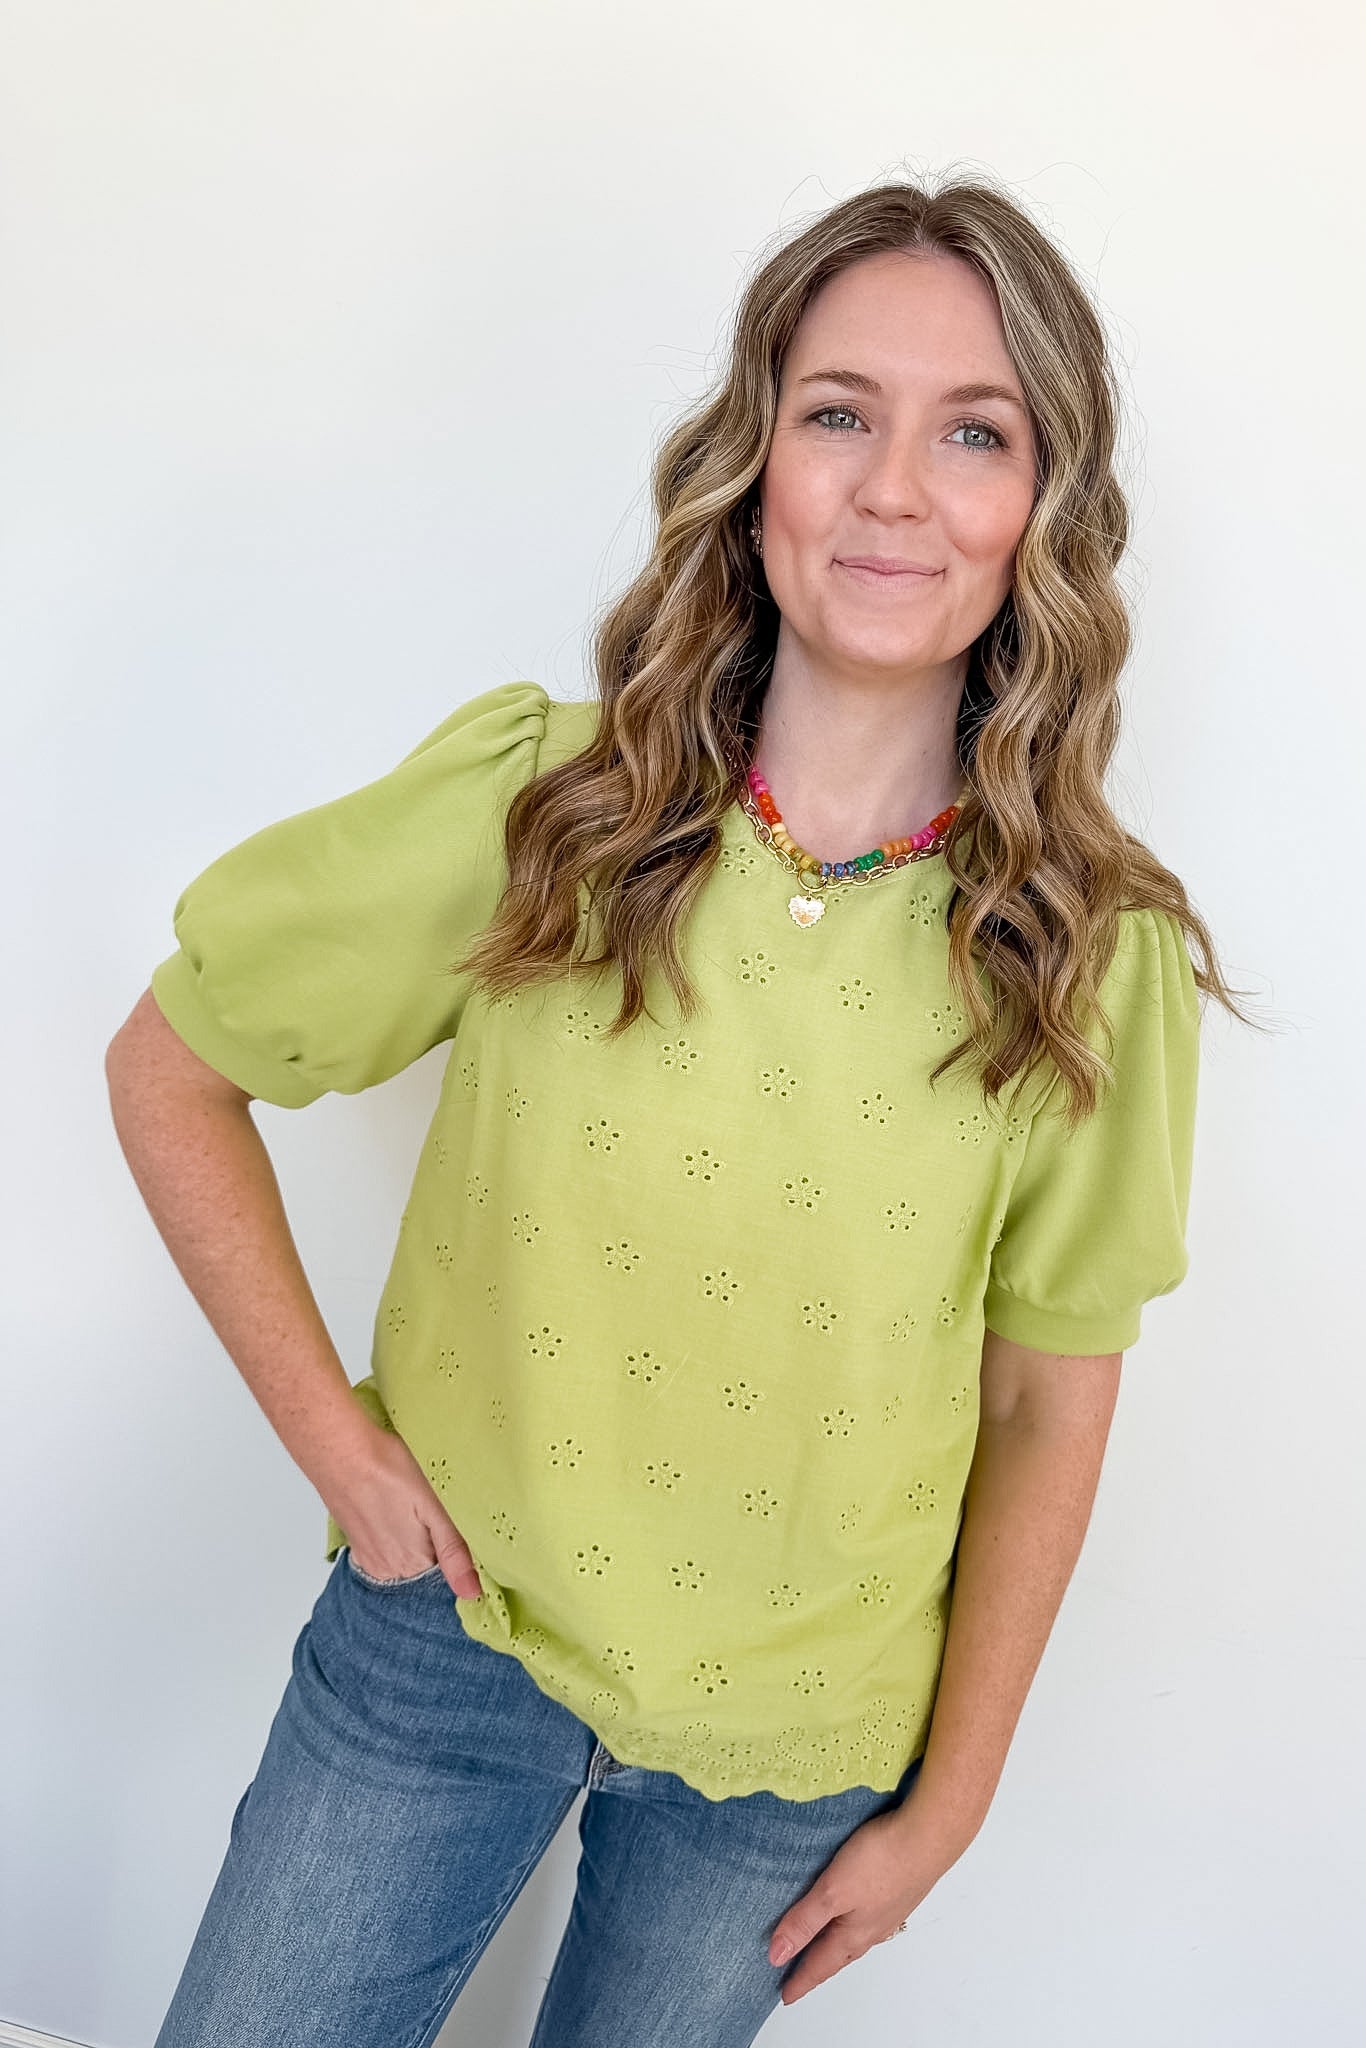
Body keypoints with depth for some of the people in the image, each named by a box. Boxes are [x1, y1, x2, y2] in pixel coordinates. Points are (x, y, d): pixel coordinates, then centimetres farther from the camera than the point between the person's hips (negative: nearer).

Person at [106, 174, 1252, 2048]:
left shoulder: (1098, 961, -14)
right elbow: (170, 1066, -5)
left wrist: (948, 1802, 1)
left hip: (794, 1737, 1)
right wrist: (335, 1436, -9)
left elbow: (1050, 1407, -5)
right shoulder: (532, 805, -16)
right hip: (449, 1630, 0)